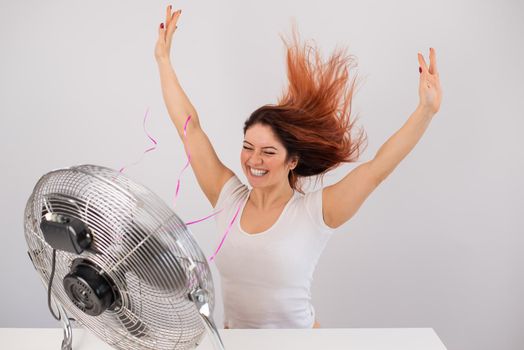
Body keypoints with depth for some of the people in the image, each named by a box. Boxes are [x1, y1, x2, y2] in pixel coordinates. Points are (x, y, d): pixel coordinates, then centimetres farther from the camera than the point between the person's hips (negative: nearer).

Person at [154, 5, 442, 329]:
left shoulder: (313, 212, -14)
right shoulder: (228, 198, -6)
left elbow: (378, 168, -19)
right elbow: (189, 126, -4)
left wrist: (426, 110, -29)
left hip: (298, 340, -3)